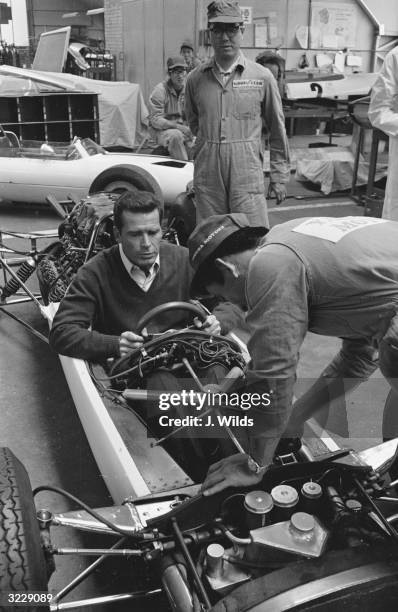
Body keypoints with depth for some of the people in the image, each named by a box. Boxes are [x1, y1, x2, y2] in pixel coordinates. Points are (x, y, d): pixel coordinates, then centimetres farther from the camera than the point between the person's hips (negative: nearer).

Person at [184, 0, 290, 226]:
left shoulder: (262, 77, 1)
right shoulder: (196, 78, 6)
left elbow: (277, 129, 6)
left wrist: (280, 176, 6)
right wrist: (210, 145, 14)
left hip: (248, 175, -2)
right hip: (207, 176, 2)